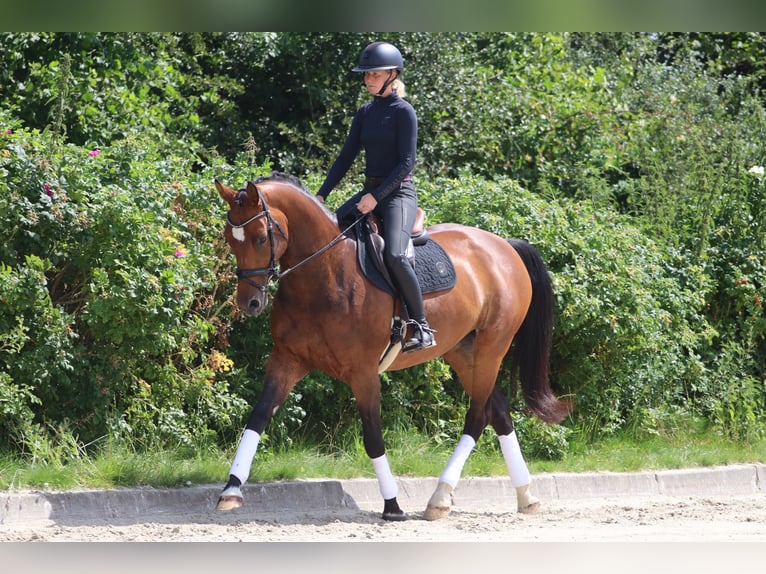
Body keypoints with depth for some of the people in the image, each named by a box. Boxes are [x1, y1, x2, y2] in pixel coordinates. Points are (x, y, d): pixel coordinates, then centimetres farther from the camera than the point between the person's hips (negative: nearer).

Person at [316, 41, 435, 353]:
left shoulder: (403, 112, -9)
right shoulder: (365, 113, 12)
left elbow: (406, 162, -14)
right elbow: (347, 156, 14)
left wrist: (376, 196, -21)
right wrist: (322, 195, 6)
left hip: (398, 192, -8)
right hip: (370, 192, 8)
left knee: (393, 254, -29)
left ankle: (422, 327, -23)